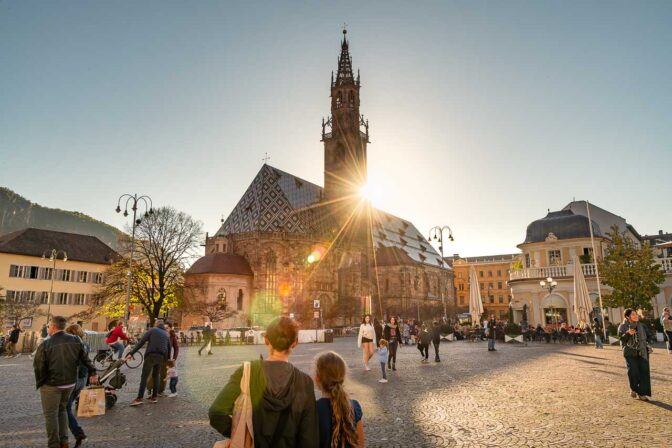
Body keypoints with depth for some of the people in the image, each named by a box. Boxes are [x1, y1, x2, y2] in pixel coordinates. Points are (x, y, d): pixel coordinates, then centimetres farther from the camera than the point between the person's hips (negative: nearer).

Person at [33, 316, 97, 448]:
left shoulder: (45, 344, -15)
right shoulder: (75, 340, -3)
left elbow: (38, 366, -10)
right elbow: (85, 358, 0)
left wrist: (39, 382, 4)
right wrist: (92, 373, 7)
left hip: (51, 385, -5)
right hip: (70, 383, 5)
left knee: (51, 414, 10)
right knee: (62, 409, 22)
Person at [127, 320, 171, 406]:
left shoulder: (152, 330, 9)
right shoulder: (167, 334, 22)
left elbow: (141, 342, -2)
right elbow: (169, 348, 23)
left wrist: (131, 353, -4)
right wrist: (167, 360, 34)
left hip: (151, 355, -4)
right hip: (162, 357, 4)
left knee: (144, 376, 0)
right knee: (156, 376, 18)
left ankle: (140, 398, -9)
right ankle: (154, 396, 16)